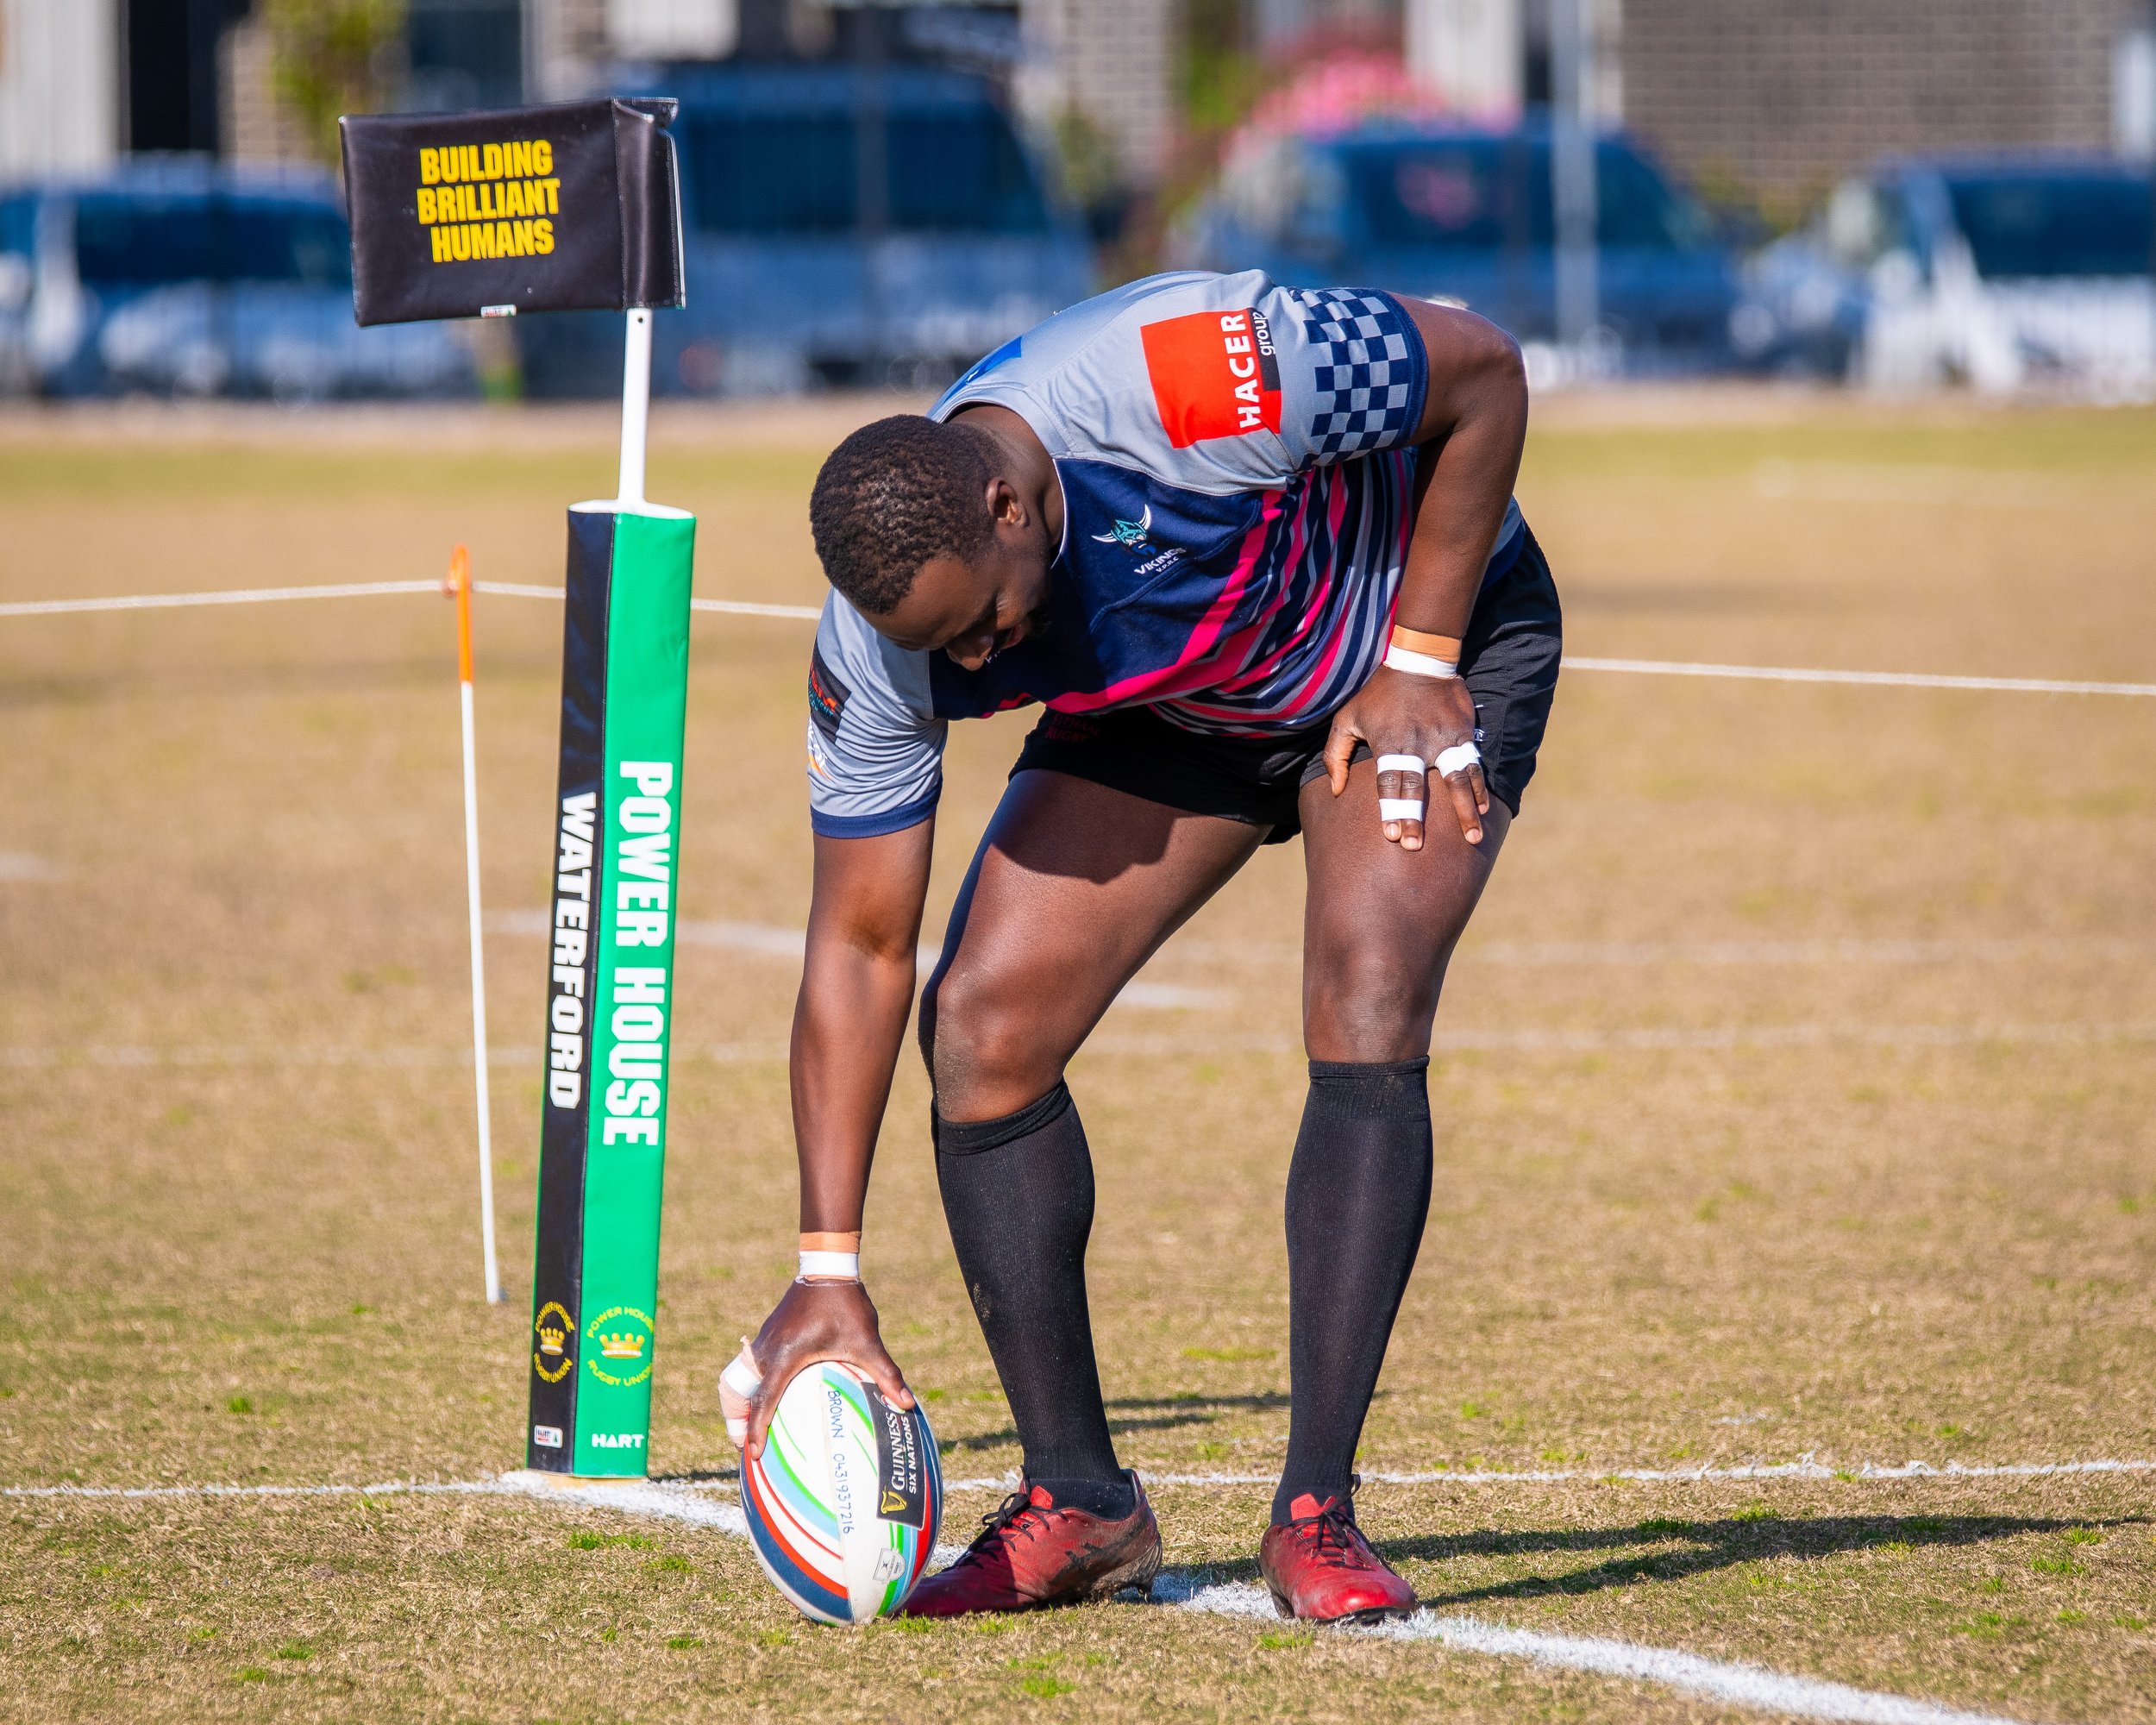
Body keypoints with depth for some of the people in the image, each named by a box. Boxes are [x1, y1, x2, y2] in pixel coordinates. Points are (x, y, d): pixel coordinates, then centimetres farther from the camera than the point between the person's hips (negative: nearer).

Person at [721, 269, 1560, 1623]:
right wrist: (831, 1271, -19)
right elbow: (860, 948, -17)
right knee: (982, 1024, -12)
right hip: (1164, 701, 4)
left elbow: (1485, 373, -24)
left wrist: (1417, 660, -22)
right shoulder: (879, 645, -25)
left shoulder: (1199, 378, -41)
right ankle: (1080, 1508, 3)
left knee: (1369, 1014, -25)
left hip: (1425, 637, -4)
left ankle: (1316, 1518, -20)